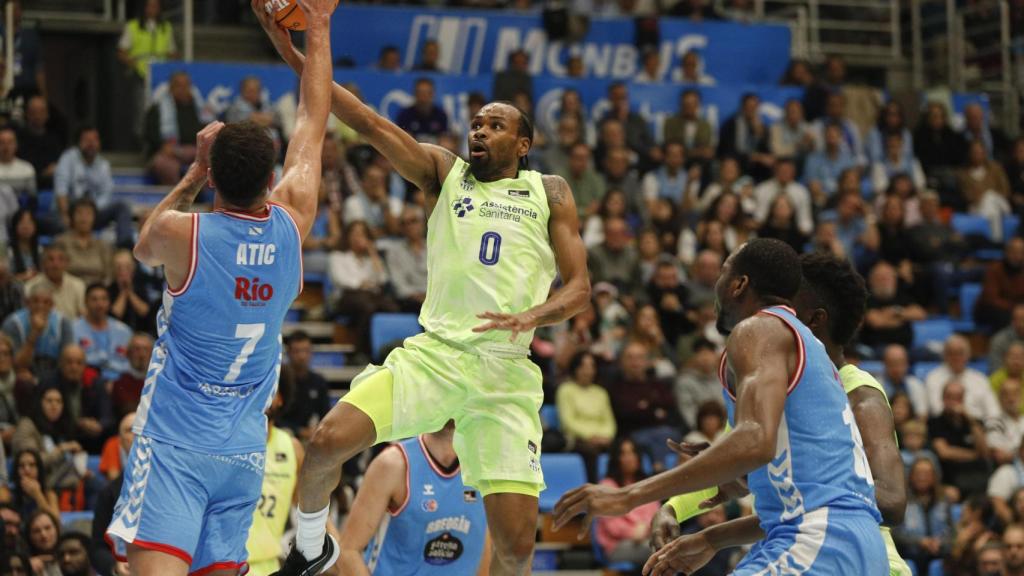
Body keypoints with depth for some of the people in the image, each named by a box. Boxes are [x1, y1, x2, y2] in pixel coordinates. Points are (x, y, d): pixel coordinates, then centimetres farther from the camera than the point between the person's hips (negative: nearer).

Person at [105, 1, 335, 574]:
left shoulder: (182, 234, -12)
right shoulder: (293, 225, -2)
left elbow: (145, 246, 16)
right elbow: (313, 124, 13)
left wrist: (194, 174, 17)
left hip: (173, 445, -5)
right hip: (244, 452, 5)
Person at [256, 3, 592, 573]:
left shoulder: (549, 193, 14)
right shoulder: (444, 172, 14)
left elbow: (579, 288, 8)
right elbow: (369, 122, 2)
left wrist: (533, 315, -15)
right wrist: (292, 54, -11)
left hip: (507, 370, 0)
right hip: (433, 351, 1)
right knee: (328, 442, -21)